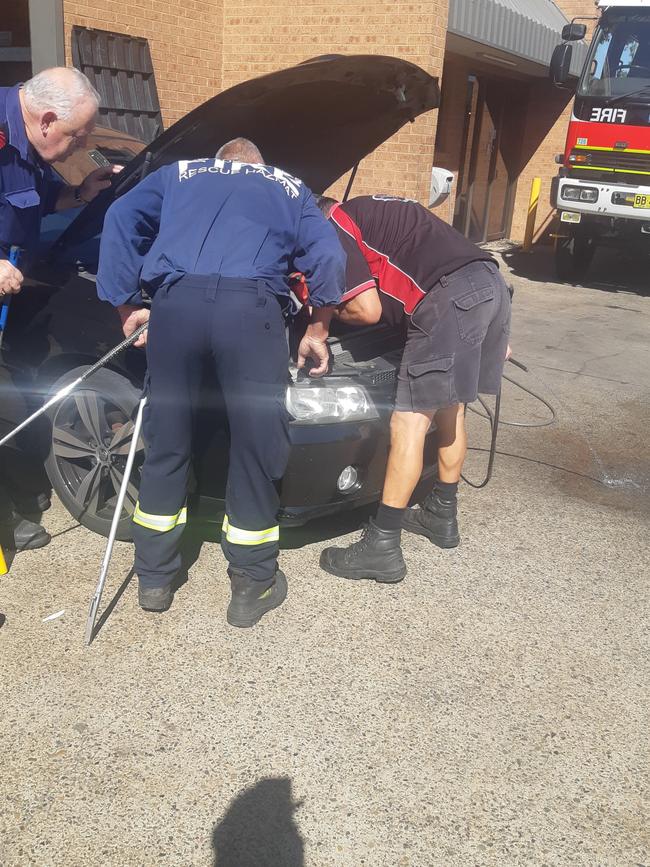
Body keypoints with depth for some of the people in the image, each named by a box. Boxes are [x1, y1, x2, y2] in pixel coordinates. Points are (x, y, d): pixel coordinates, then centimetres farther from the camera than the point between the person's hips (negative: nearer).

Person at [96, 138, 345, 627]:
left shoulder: (178, 175, 33)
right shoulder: (289, 189, 31)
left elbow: (121, 220, 18)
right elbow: (328, 255, 16)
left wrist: (126, 305, 20)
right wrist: (318, 330, 23)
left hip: (175, 302, 2)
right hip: (250, 308, -2)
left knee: (166, 443, 14)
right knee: (256, 448, 8)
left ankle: (154, 577, 25)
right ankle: (253, 585, 18)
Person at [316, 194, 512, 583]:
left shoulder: (332, 224, 3)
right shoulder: (369, 212, 31)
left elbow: (368, 310, -5)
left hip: (453, 298, -9)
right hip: (491, 282, 10)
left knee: (409, 423, -5)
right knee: (450, 409, 21)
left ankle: (383, 548, 1)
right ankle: (442, 515, 35)